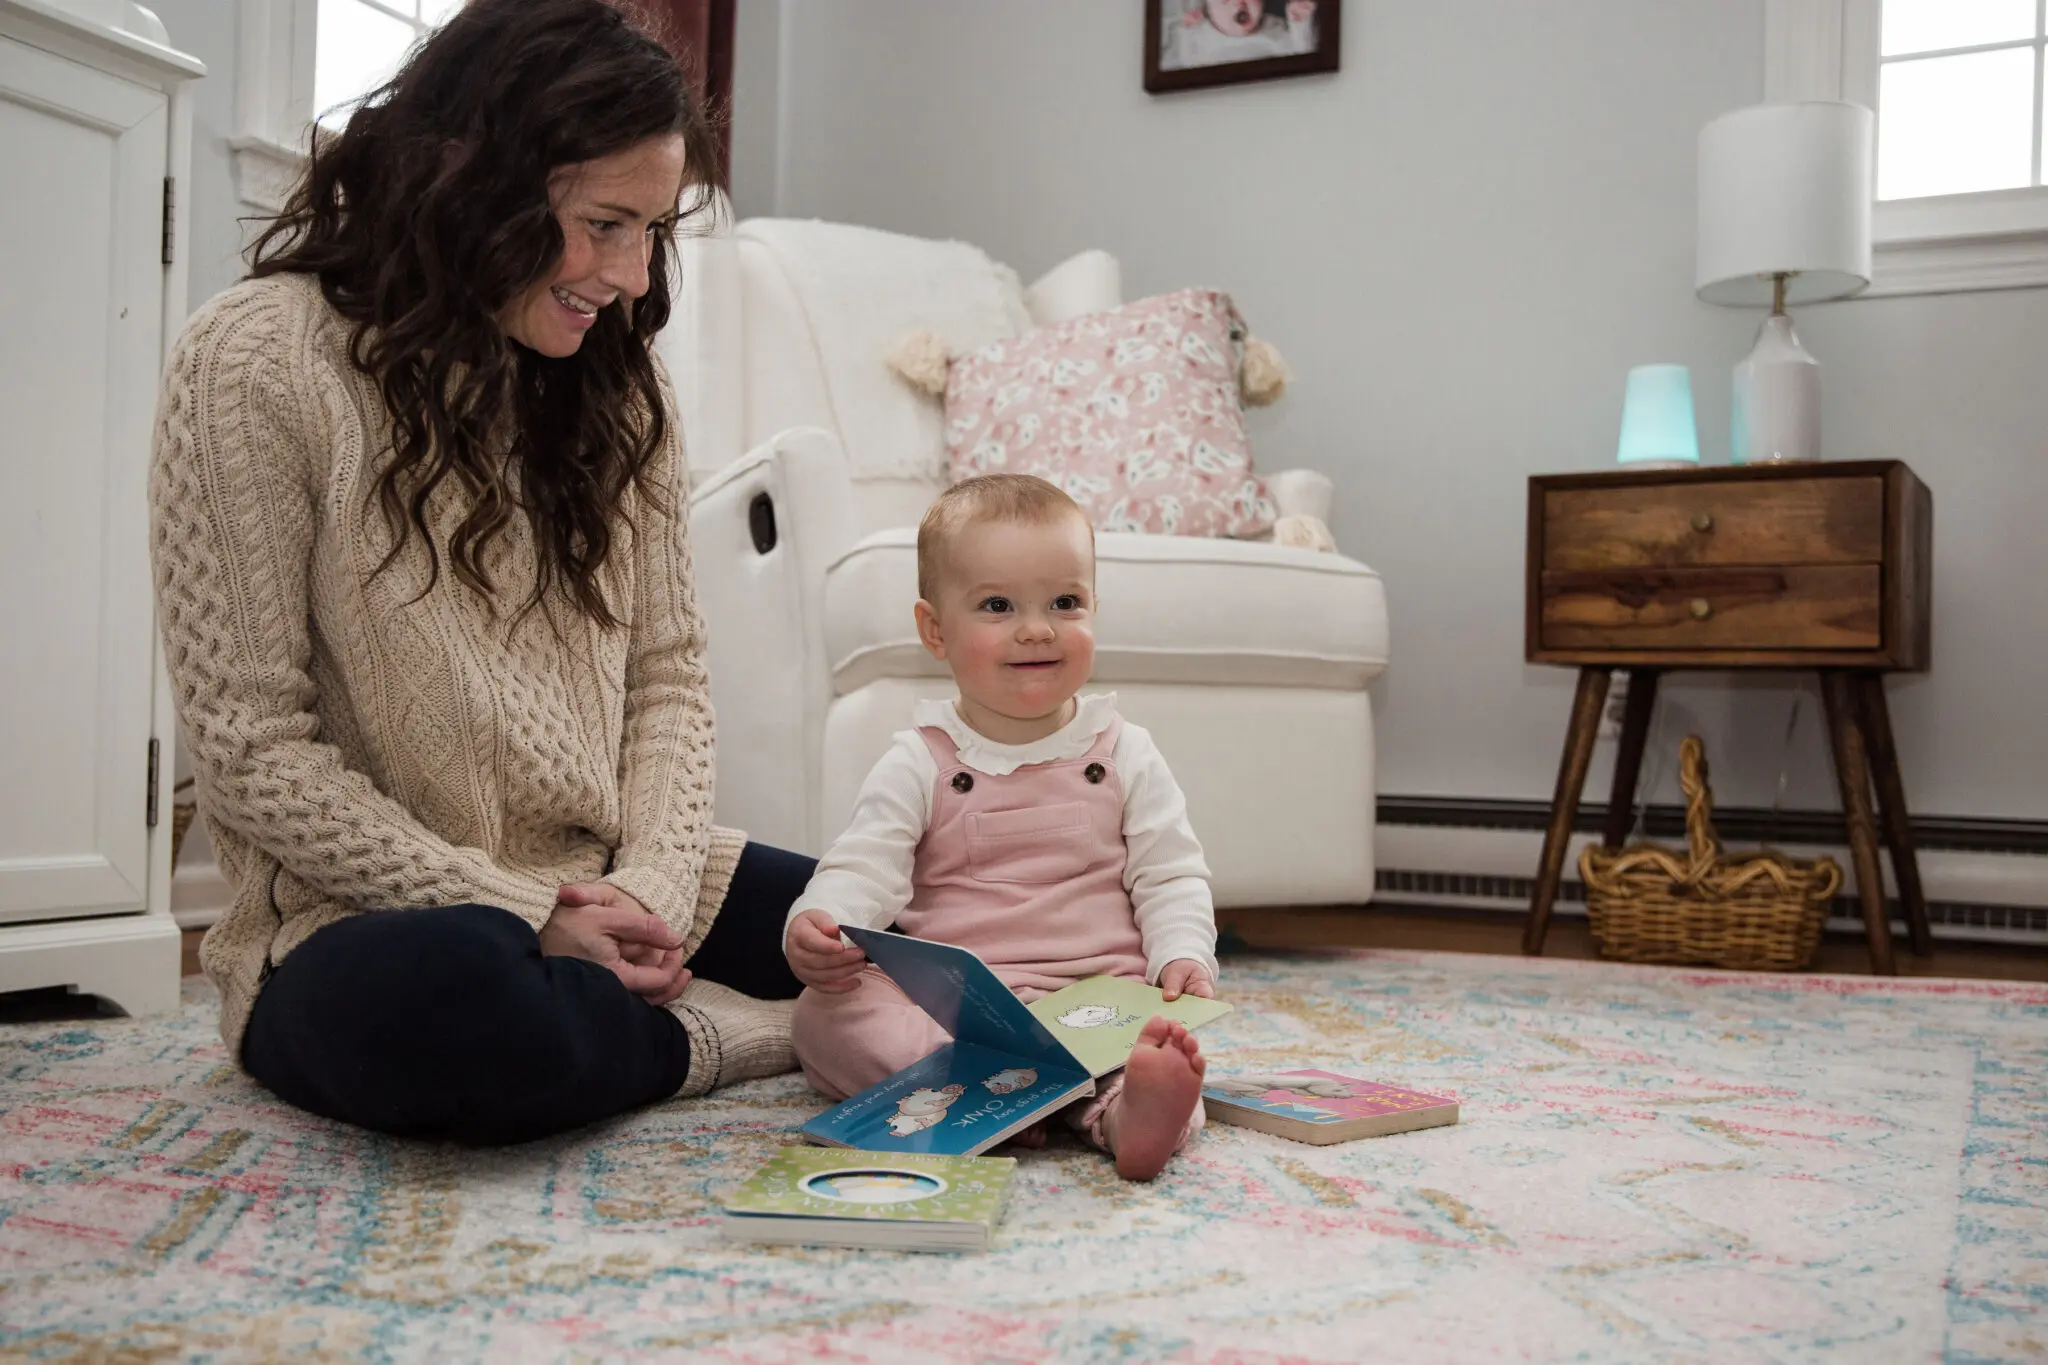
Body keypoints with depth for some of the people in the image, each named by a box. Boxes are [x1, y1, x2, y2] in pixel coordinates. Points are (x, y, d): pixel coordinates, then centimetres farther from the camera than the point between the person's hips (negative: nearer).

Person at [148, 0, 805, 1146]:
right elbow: (254, 751, -12)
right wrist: (526, 917, -16)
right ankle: (727, 1037, -13)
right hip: (367, 921, -4)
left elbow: (667, 674, 8)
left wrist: (654, 884, -11)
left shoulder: (613, 373, 8)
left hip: (614, 900, 5)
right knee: (453, 993, -40)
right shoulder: (260, 363, -10)